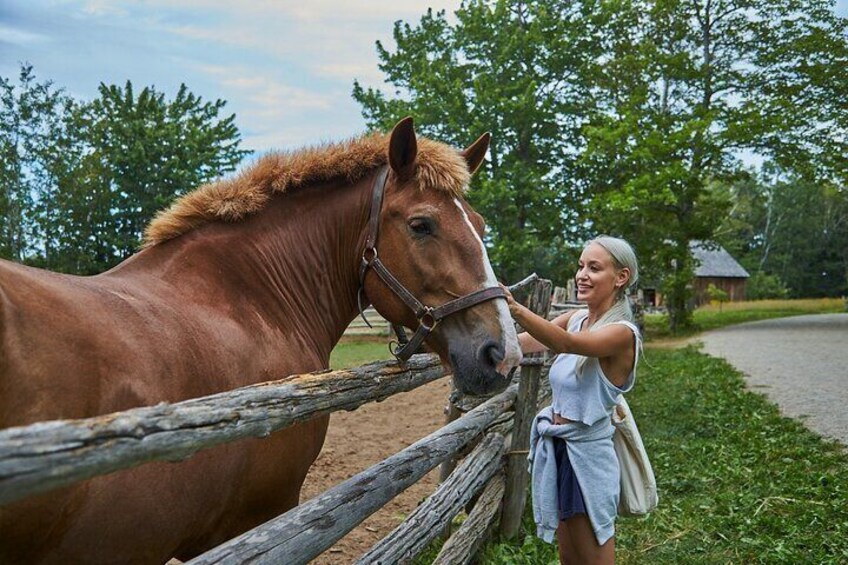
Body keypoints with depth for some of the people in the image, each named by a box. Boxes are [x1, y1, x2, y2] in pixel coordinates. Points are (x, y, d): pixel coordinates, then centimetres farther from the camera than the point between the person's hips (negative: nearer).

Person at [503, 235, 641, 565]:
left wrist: (513, 308, -50)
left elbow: (567, 344, -37)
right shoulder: (576, 319, 6)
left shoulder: (622, 333, -18)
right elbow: (521, 343, -6)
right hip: (556, 448, 7)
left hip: (586, 454, -7)